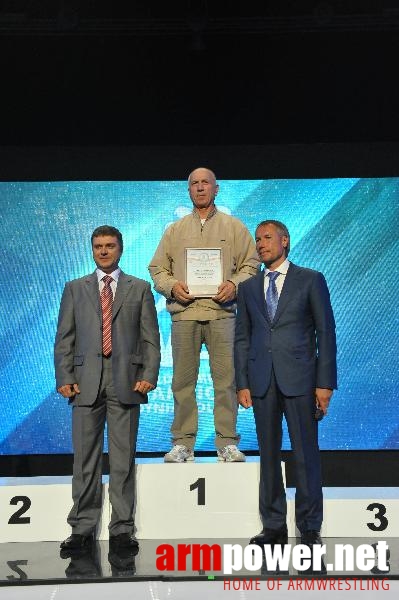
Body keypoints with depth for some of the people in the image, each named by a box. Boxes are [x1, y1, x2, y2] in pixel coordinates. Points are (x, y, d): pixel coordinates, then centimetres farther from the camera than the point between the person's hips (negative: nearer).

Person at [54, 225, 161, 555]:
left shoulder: (140, 288, 10)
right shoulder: (75, 289, 14)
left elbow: (151, 338, 5)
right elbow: (64, 339, 9)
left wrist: (149, 376, -7)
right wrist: (64, 378, -2)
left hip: (125, 382, -1)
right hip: (86, 382, 1)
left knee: (124, 459, 3)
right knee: (85, 459, 4)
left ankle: (122, 528, 11)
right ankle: (82, 528, 14)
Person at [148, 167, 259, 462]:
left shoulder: (234, 227, 13)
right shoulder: (175, 230, 18)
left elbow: (251, 263, 8)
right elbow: (157, 267, 15)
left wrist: (235, 284, -10)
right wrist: (172, 285, -5)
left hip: (222, 312, -1)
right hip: (184, 313, 2)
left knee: (226, 379, -4)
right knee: (183, 380, 1)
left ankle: (227, 442, 5)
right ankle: (183, 443, 9)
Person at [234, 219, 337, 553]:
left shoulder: (310, 280, 4)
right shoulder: (248, 288, 14)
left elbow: (326, 332, 1)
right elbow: (242, 338, 13)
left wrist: (325, 383, -6)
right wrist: (242, 383, 4)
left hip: (299, 379, -3)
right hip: (262, 382, 3)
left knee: (306, 454, 0)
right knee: (269, 454, 8)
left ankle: (310, 528, 12)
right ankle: (274, 526, 18)